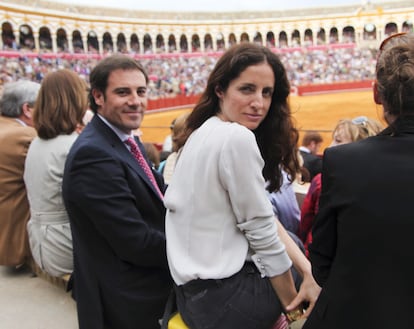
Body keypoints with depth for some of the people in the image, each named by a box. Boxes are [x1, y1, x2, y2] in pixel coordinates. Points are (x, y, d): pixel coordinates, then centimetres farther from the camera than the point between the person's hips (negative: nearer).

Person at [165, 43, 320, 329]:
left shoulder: (206, 132, 5)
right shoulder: (237, 138, -22)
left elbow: (261, 215, 2)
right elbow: (261, 233, -18)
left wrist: (307, 269, -4)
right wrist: (291, 304, -5)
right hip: (221, 296, -8)